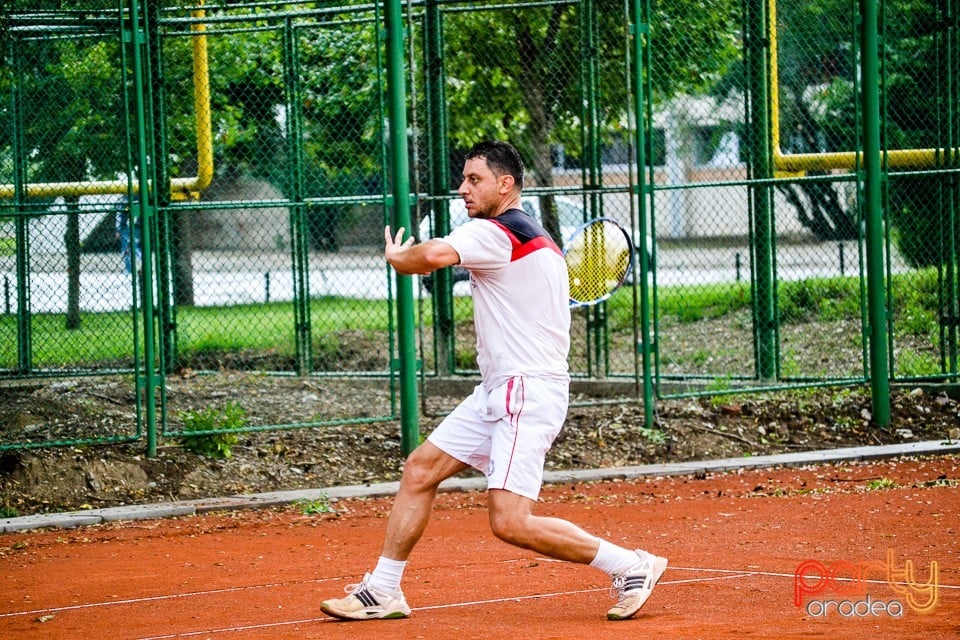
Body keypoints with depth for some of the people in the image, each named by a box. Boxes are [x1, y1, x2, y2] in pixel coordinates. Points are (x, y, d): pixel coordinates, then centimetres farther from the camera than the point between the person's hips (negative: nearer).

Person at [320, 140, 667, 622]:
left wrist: (397, 257, -9)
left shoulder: (493, 233, -13)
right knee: (419, 470, 10)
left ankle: (630, 566, -7)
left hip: (527, 392, -11)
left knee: (510, 523, -16)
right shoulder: (536, 237, 18)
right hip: (498, 391, 11)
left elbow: (433, 255, -31)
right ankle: (382, 591, 15)